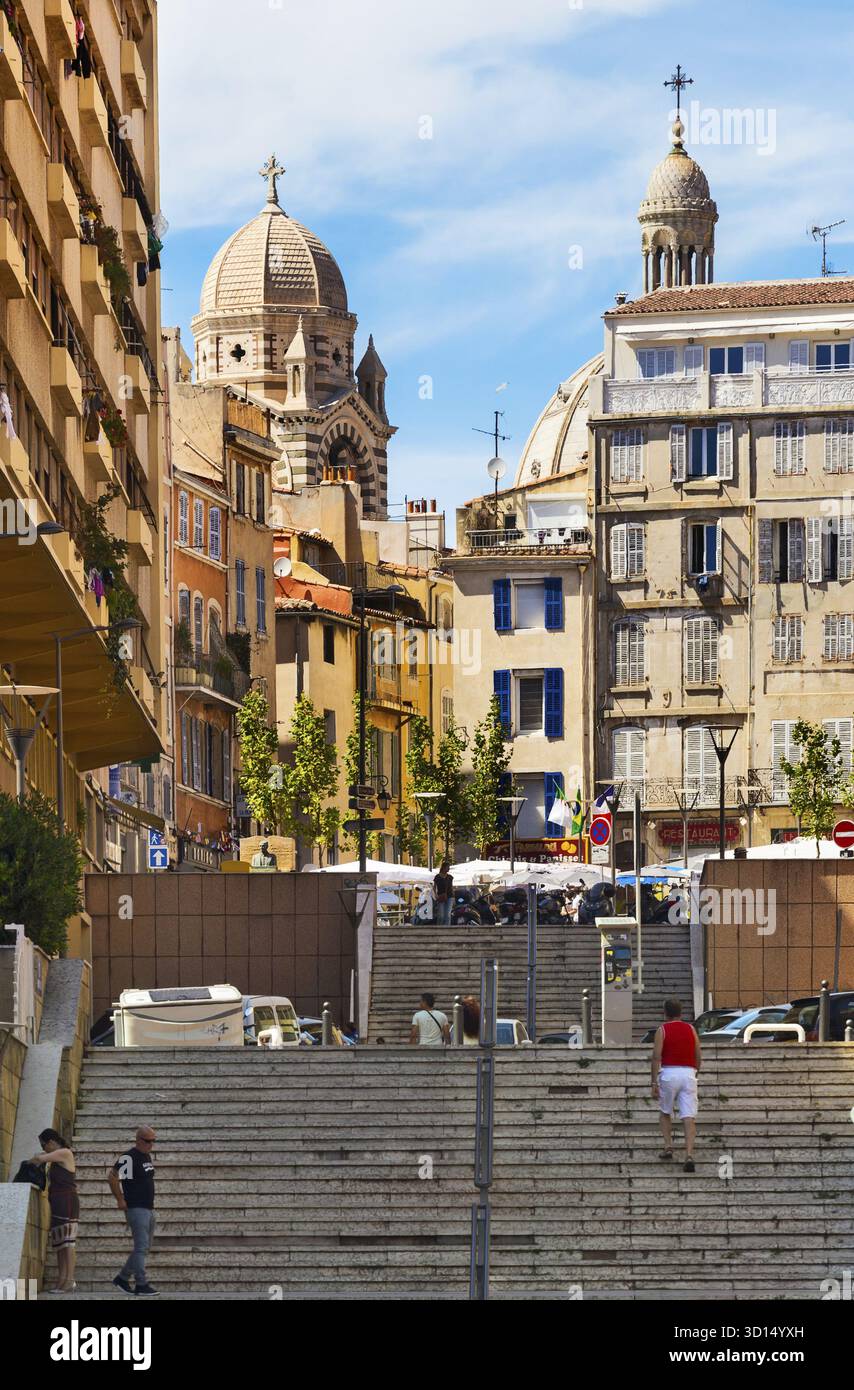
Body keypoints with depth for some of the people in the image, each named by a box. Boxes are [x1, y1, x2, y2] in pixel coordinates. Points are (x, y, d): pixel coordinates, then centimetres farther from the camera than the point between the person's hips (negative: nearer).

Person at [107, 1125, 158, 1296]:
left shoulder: (147, 1157, 15)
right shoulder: (129, 1158, -14)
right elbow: (112, 1177, -18)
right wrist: (120, 1200, -15)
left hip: (149, 1209, 9)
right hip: (136, 1209, -9)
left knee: (143, 1248, 12)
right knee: (141, 1247, -11)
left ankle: (122, 1278, 20)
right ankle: (141, 1284, -9)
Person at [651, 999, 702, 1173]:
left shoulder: (662, 1030, 1)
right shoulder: (690, 1029, 11)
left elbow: (656, 1056, -7)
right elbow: (698, 1057, 11)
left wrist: (654, 1083, -7)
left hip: (669, 1073, -2)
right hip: (688, 1074, 2)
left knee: (665, 1113, 21)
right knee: (689, 1118, -5)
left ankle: (668, 1146, 11)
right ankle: (689, 1155, -18)